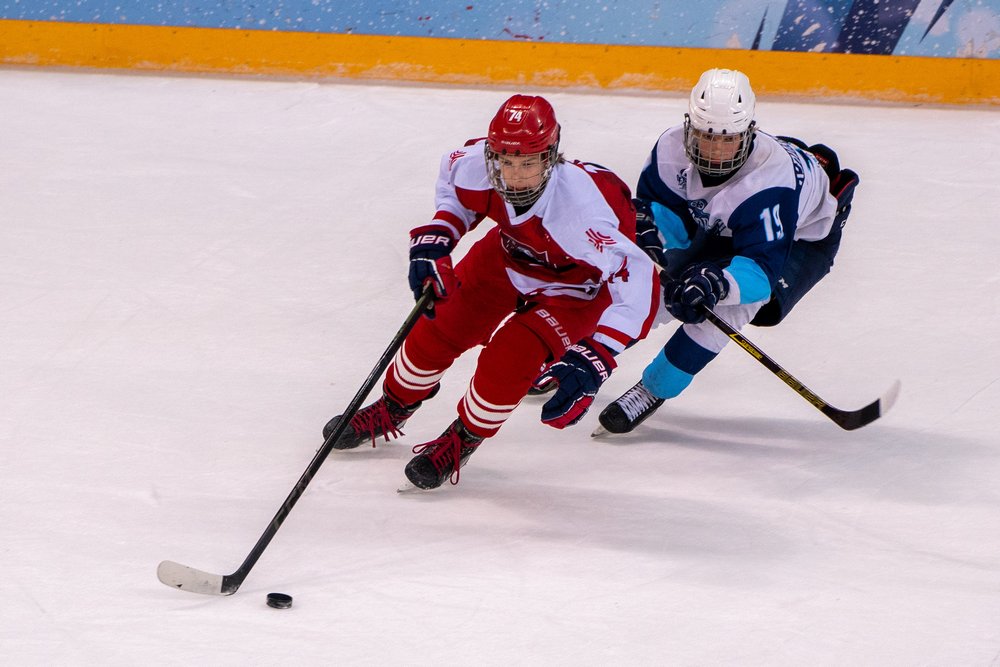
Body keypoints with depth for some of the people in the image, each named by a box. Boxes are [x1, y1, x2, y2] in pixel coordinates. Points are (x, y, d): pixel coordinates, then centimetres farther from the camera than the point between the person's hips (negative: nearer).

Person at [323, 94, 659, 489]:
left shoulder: (583, 207, -44)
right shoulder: (480, 165, -29)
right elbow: (454, 185, -1)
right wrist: (434, 238, -15)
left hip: (576, 285, -5)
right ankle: (391, 409, 35)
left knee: (509, 359, -20)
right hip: (510, 256, 5)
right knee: (438, 326, 4)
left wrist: (594, 357, -53)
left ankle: (462, 441, 10)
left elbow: (633, 279, -46)